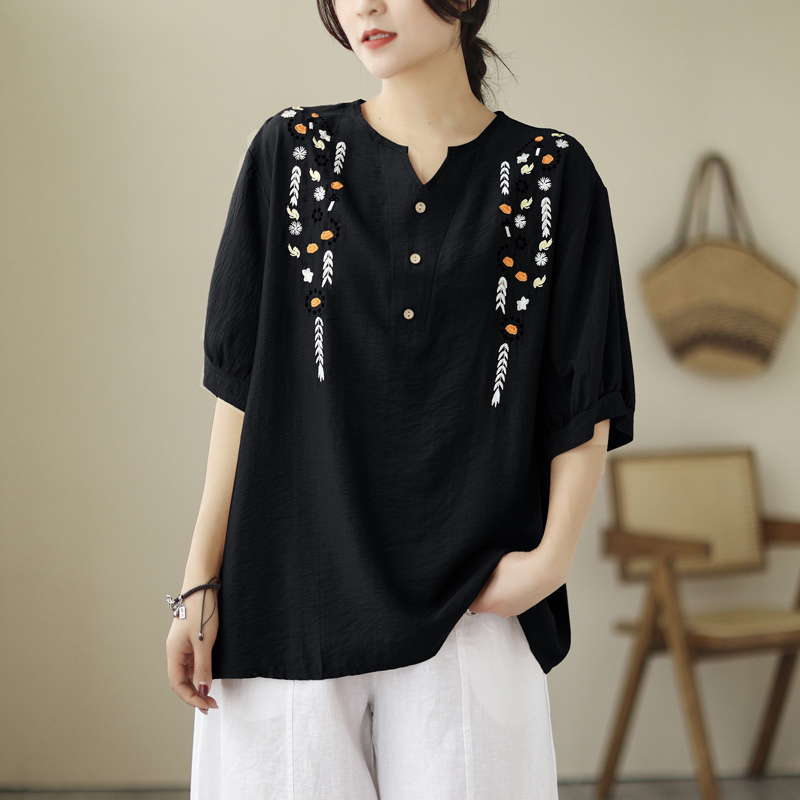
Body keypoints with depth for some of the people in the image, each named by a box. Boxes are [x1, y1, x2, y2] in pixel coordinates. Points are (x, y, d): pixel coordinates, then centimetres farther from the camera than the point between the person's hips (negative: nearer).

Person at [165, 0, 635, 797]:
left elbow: (587, 402, 2)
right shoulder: (290, 153, 4)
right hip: (292, 589, 1)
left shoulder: (552, 175, 2)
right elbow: (242, 382, 3)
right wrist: (200, 580, 0)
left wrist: (552, 555, -12)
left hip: (470, 603, -1)